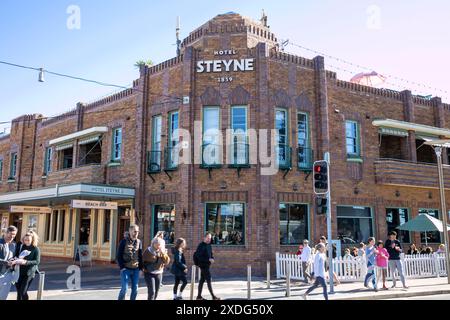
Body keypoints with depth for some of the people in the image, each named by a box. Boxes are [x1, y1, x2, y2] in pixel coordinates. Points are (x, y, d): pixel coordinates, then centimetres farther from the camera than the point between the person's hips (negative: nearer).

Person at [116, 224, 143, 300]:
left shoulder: (139, 242, 6)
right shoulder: (124, 241, -4)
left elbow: (140, 256, 9)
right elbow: (119, 256, -4)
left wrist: (141, 268, 6)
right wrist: (122, 267, -11)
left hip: (135, 269, 4)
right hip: (126, 269, -3)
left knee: (135, 289, 6)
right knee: (124, 288, -6)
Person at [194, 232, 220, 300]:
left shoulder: (209, 245, 12)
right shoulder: (201, 246, -14)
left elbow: (211, 254, 19)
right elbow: (199, 256, -20)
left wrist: (212, 258, -3)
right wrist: (208, 259, -23)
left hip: (207, 265, 8)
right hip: (203, 265, -8)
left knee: (202, 280, 12)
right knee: (208, 280, -7)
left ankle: (199, 296, 19)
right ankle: (213, 296, -5)